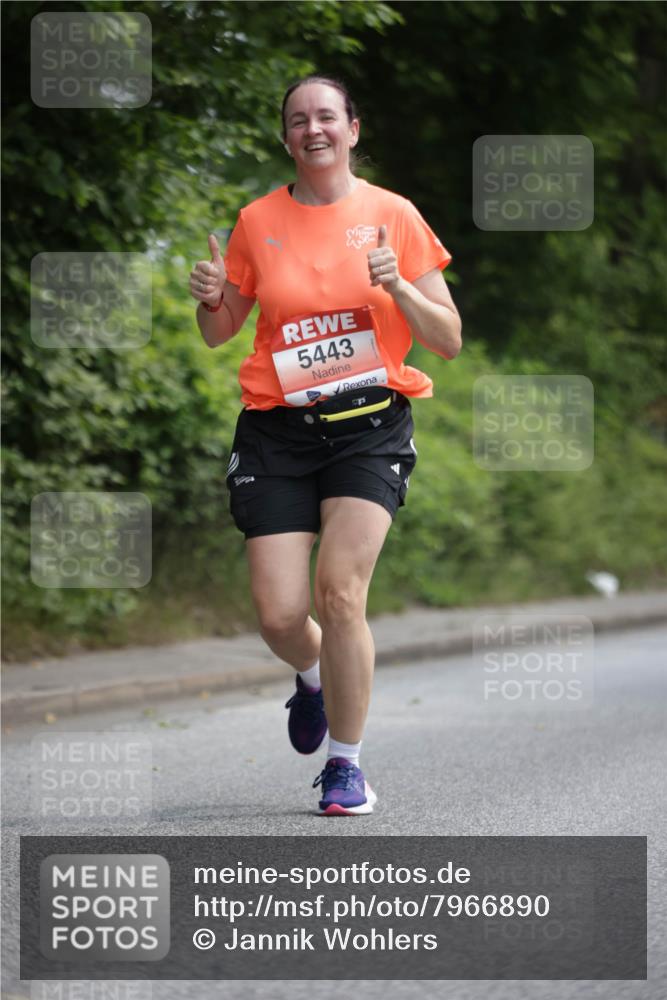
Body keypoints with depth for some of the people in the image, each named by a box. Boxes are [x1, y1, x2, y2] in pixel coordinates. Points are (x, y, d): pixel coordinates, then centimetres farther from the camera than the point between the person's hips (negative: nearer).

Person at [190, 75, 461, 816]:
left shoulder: (393, 216, 2)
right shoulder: (258, 221, 6)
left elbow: (448, 340, 2)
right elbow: (218, 334, 17)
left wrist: (398, 287, -16)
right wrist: (211, 299, -6)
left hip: (370, 426, -2)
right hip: (277, 429, 2)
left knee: (339, 592, -19)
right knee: (279, 618, -7)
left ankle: (346, 764, -2)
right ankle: (314, 676, 31)